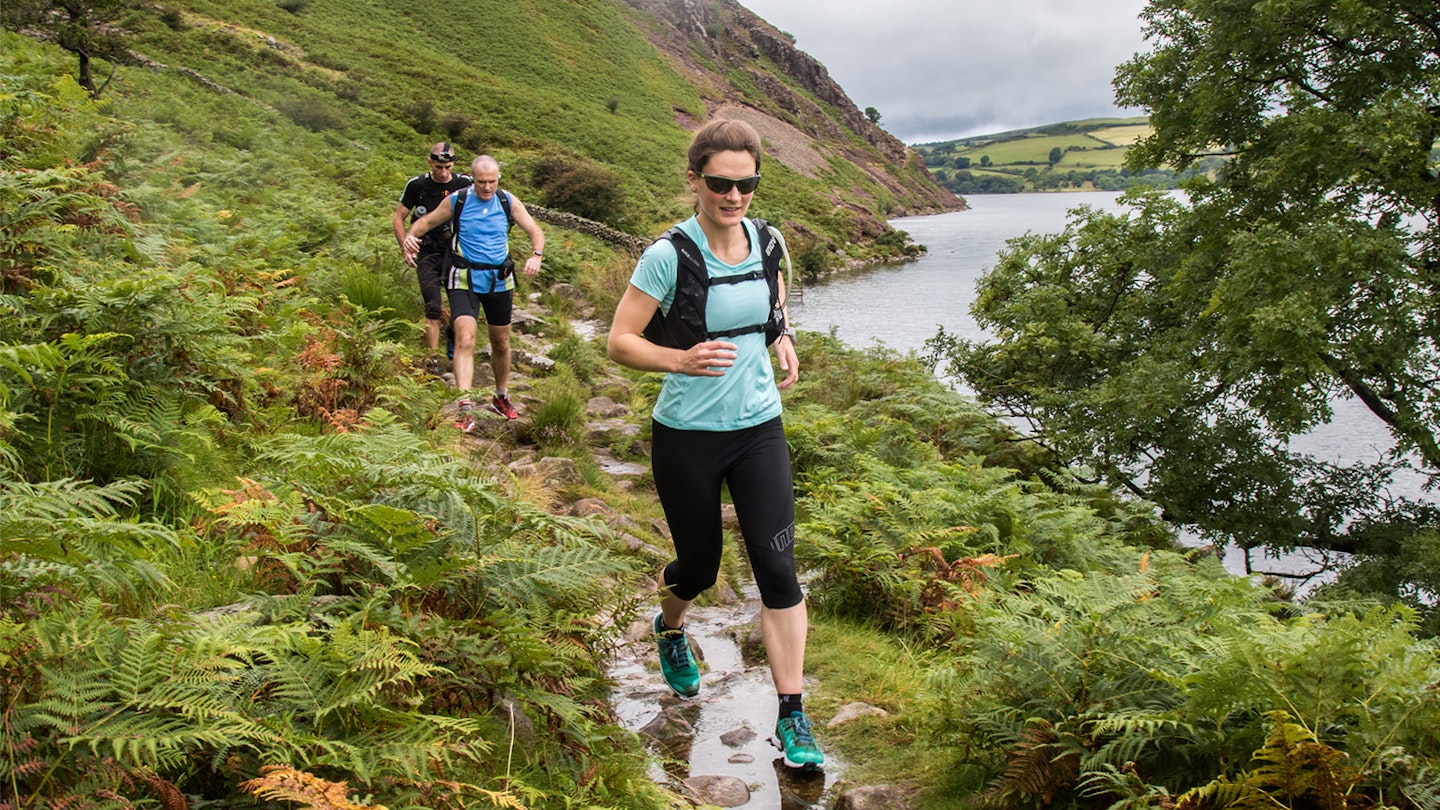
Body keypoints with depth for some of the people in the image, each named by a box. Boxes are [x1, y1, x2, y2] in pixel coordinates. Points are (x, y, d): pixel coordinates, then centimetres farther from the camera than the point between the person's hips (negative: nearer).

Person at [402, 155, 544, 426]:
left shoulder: (508, 201, 0)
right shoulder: (457, 201, -5)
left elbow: (535, 232, 3)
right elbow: (426, 222, 6)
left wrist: (536, 255, -19)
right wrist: (410, 236, -16)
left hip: (499, 281, 3)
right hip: (465, 281, -3)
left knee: (501, 343, 15)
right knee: (465, 340, -19)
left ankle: (501, 398, 37)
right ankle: (465, 410, -23)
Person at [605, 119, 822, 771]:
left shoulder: (765, 241, -1)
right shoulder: (669, 255, -16)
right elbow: (619, 343, -13)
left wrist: (785, 342, 0)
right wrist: (682, 360, -30)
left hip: (759, 428, 3)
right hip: (687, 434, -3)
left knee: (777, 566, -6)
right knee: (699, 567, 12)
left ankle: (791, 717, 3)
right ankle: (668, 628, 50)